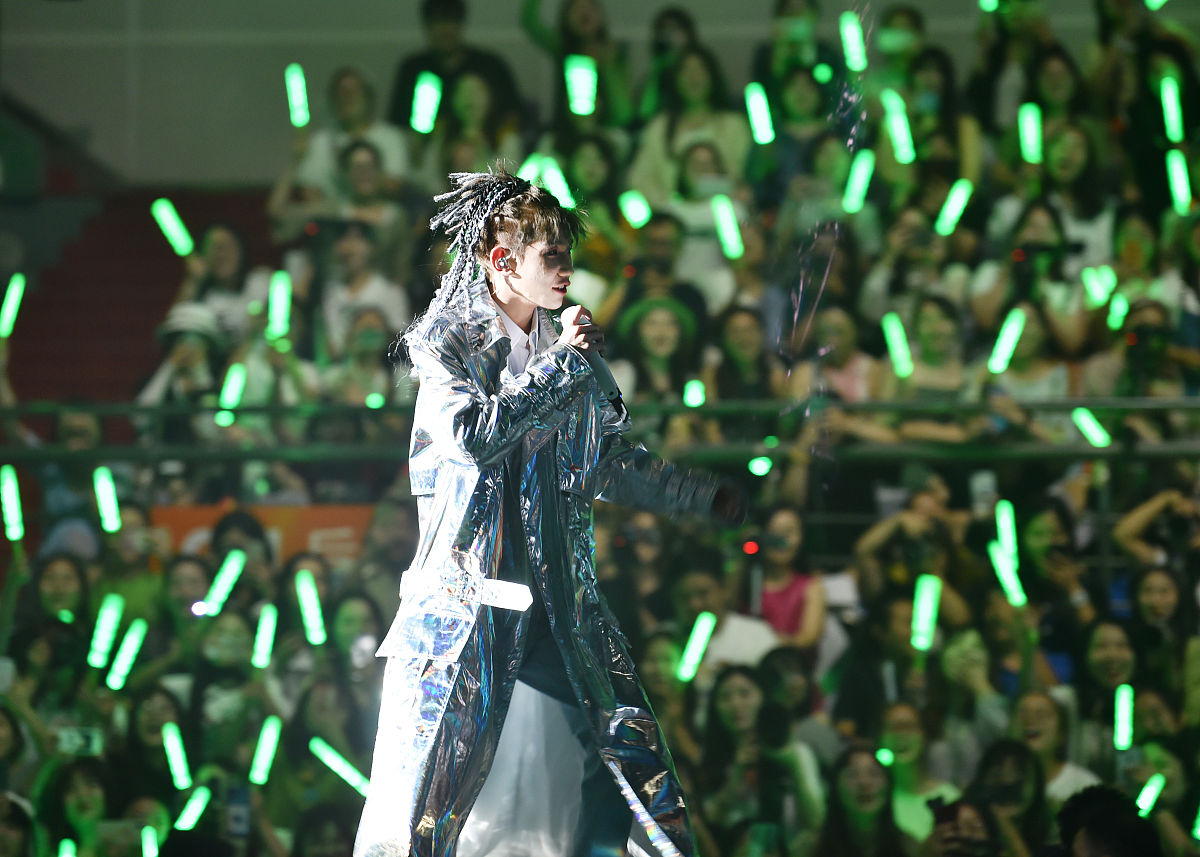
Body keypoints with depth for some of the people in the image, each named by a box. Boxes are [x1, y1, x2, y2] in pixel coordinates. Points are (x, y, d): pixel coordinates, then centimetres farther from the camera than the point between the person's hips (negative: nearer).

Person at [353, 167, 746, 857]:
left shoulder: (564, 347, 12)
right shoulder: (448, 343, -4)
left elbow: (610, 462, 23)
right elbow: (475, 434, -23)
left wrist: (704, 497, 26)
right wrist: (562, 365, -14)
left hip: (560, 589, 5)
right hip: (468, 589, -5)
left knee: (632, 753, 1)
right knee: (433, 782, -7)